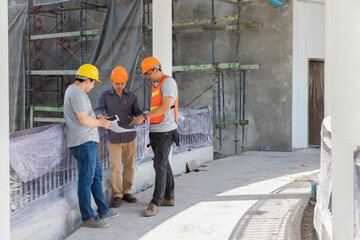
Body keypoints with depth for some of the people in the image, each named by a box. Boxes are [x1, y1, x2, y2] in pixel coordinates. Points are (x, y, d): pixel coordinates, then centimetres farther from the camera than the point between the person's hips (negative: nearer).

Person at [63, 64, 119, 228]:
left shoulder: (73, 90, 19)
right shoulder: (77, 94, -15)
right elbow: (84, 120, -23)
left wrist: (99, 119, 19)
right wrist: (100, 122, -7)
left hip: (87, 142, 11)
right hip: (83, 142, -11)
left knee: (97, 176, 17)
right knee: (86, 179, -5)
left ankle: (103, 211, 26)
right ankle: (87, 218, 3)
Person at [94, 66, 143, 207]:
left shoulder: (132, 96, 7)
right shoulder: (105, 95, 3)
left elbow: (137, 111, 1)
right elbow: (98, 110, -5)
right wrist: (102, 117, -29)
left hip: (130, 136, 2)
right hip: (114, 137, -2)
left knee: (129, 165, 9)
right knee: (115, 167, -4)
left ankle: (126, 192, 22)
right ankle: (117, 195, 6)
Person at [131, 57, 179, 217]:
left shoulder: (168, 82, -13)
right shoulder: (155, 85, 16)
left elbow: (165, 108, -22)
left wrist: (144, 116, -19)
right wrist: (143, 118, 9)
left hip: (165, 131, -9)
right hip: (154, 131, 9)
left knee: (160, 166, -8)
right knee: (163, 164, 14)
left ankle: (155, 203, -4)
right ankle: (168, 198, 23)